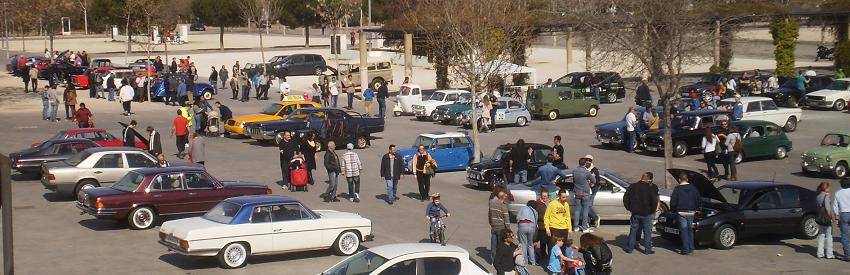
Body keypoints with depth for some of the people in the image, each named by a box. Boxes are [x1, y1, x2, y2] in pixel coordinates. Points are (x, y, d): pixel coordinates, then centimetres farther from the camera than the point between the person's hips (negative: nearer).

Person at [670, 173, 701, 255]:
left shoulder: (677, 189, -10)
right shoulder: (693, 188, 4)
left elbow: (673, 202, -10)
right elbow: (699, 199, 11)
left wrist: (673, 210, 7)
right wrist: (696, 208, 24)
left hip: (682, 212, -4)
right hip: (691, 212, 4)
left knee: (684, 231, 0)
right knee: (690, 230, 16)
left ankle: (685, 250, -2)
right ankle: (691, 248, 20)